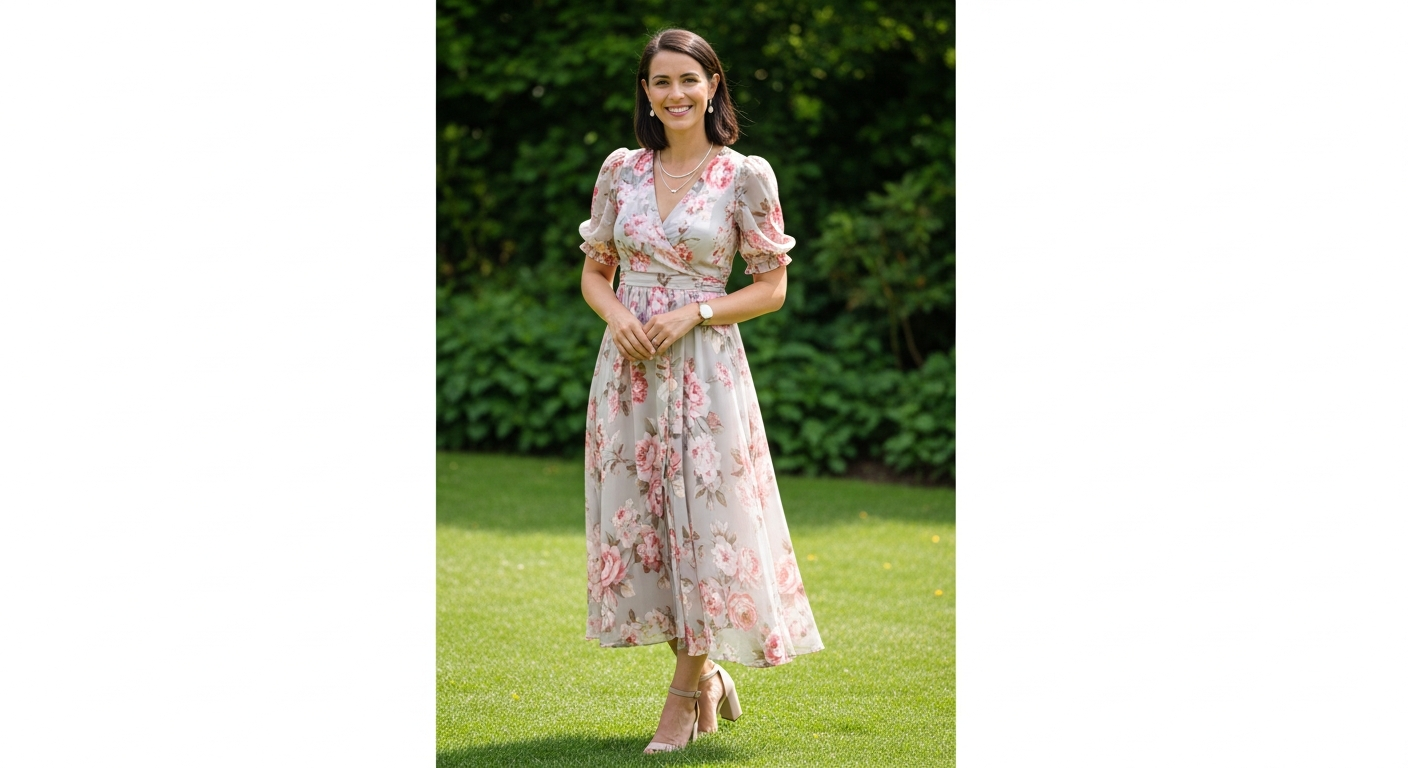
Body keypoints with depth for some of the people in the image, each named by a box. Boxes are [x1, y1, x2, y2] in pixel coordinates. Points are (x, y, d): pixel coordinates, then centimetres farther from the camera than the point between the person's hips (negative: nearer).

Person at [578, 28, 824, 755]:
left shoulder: (745, 176, -3)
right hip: (628, 367, 4)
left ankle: (684, 694, 12)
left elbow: (772, 287, -1)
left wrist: (694, 313, -14)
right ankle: (706, 675, 23)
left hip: (705, 370, -4)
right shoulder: (621, 170, 6)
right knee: (637, 521, 5)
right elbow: (594, 270, 13)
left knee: (705, 524, -4)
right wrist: (616, 313, -9)